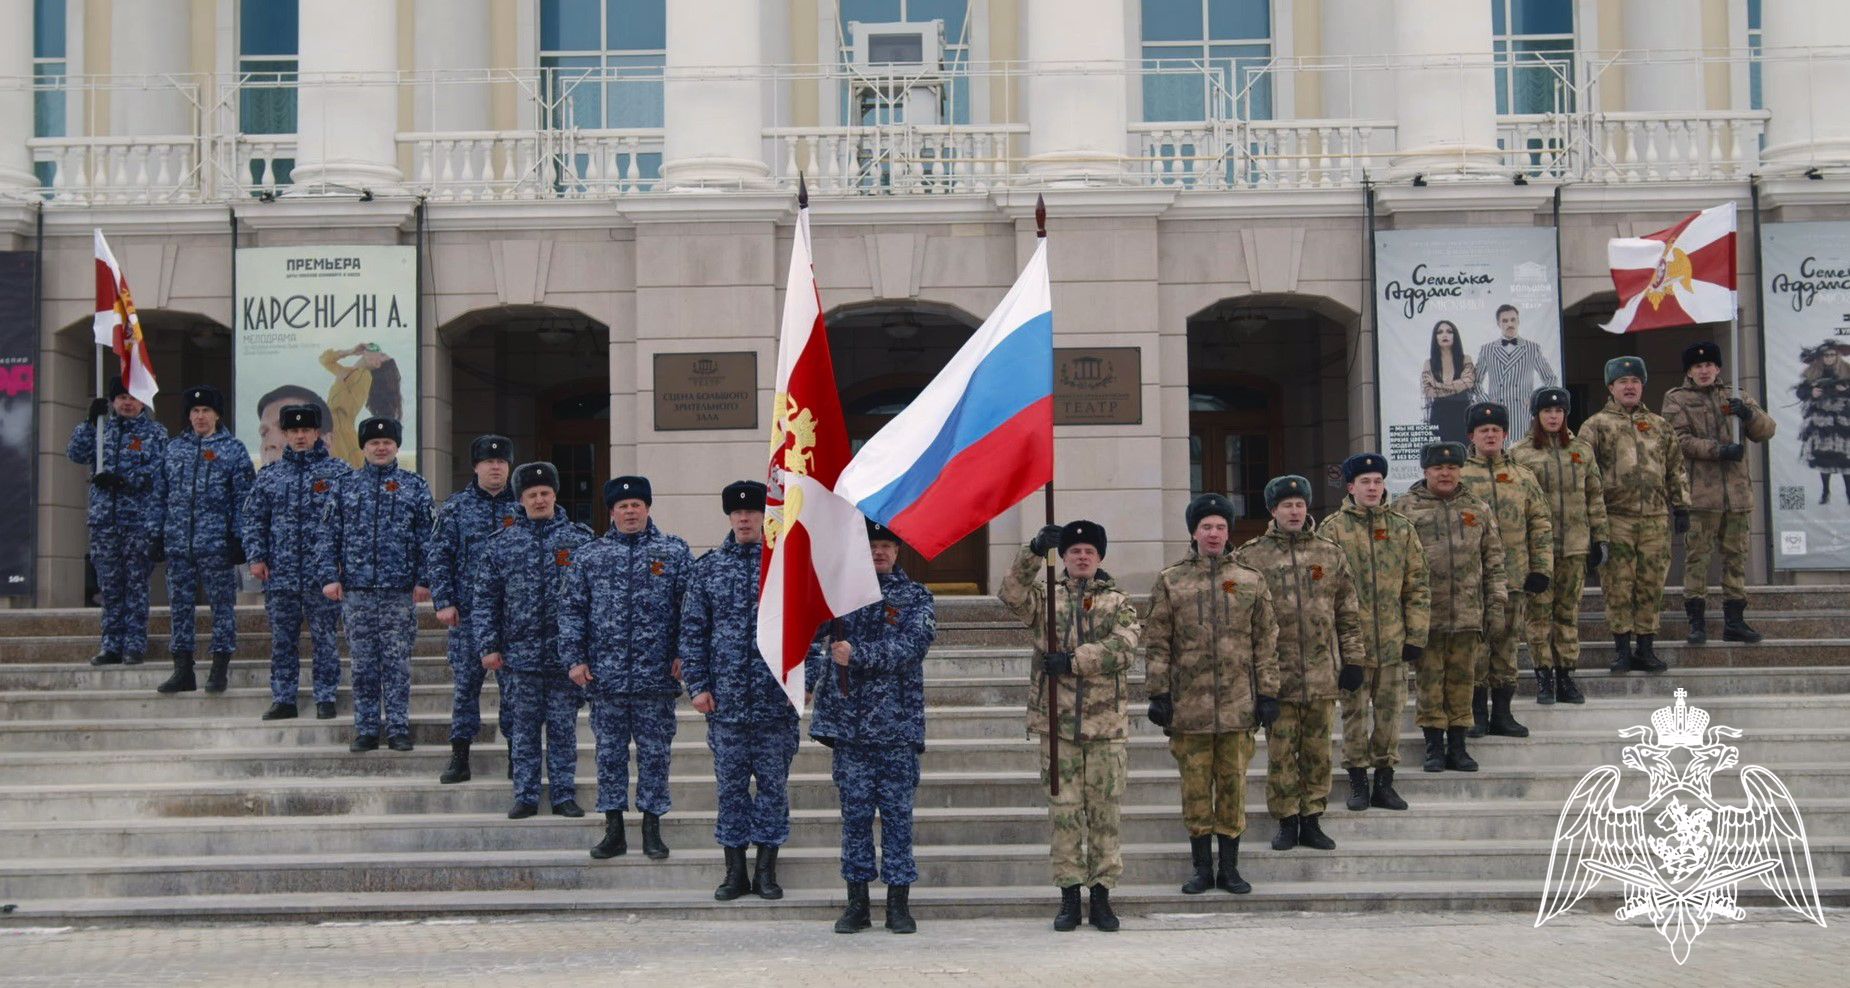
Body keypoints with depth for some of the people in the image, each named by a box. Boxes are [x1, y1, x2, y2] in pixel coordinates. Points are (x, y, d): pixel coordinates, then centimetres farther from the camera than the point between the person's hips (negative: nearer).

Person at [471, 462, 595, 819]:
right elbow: (483, 597, 5)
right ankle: (526, 797, 13)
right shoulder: (501, 543, 4)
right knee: (523, 729, 6)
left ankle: (564, 795, 13)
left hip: (566, 653, -1)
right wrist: (487, 646, -2)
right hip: (519, 654, 1)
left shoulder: (580, 540, 3)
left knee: (564, 728, 5)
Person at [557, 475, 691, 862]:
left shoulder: (675, 552, 4)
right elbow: (572, 610, 8)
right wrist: (574, 658, -1)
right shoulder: (589, 556, 8)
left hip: (657, 674, -1)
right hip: (605, 674, 1)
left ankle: (652, 828, 13)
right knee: (610, 752, 6)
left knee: (655, 752, 4)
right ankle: (614, 830, 13)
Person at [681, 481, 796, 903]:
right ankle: (735, 870, 13)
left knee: (773, 782, 4)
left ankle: (766, 869, 12)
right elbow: (693, 630, 6)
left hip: (776, 698, -1)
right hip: (725, 698, 1)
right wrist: (698, 685, -1)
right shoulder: (707, 567, 7)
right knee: (730, 784, 6)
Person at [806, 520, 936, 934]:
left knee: (897, 811, 2)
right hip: (847, 719, 1)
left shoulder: (916, 597, 4)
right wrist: (806, 681, -4)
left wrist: (858, 655, -18)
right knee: (855, 810, 5)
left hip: (897, 722, -1)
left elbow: (913, 645, -12)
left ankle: (899, 903, 8)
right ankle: (857, 903, 11)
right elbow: (813, 636, 10)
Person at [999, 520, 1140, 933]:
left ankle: (1101, 898, 10)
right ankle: (1070, 898, 9)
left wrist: (1073, 659, -20)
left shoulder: (1119, 602, 8)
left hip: (1106, 723, 0)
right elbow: (1012, 594, -13)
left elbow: (1124, 646, -10)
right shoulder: (1046, 598, 9)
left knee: (1105, 812, 3)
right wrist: (1034, 551, -27)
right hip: (1057, 724, 0)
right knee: (1064, 812, 2)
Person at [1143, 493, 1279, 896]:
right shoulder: (1169, 582, 4)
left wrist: (1267, 693, 3)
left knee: (1233, 785, 4)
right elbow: (1157, 644, 3)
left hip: (1238, 706, 1)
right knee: (1195, 787, 3)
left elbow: (1266, 642, 8)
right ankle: (1202, 869, 13)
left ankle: (1230, 868, 13)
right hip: (1189, 706, -1)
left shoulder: (1251, 581, 7)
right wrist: (1158, 694, -3)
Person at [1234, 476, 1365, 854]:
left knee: (1318, 751, 7)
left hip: (1323, 673, 2)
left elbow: (1348, 613, 11)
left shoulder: (1330, 554, 8)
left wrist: (1354, 659, 7)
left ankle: (1312, 820, 16)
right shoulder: (1250, 557, 1)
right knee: (1280, 752, 1)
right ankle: (1287, 822, 12)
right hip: (1276, 673, -2)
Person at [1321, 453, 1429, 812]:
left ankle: (1385, 781, 16)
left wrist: (1416, 635, 1)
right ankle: (1358, 782, 14)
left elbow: (1417, 586, 7)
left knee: (1390, 711, 6)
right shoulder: (1332, 529, -1)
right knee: (1355, 711, 4)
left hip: (1393, 642, 2)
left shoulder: (1401, 528, 7)